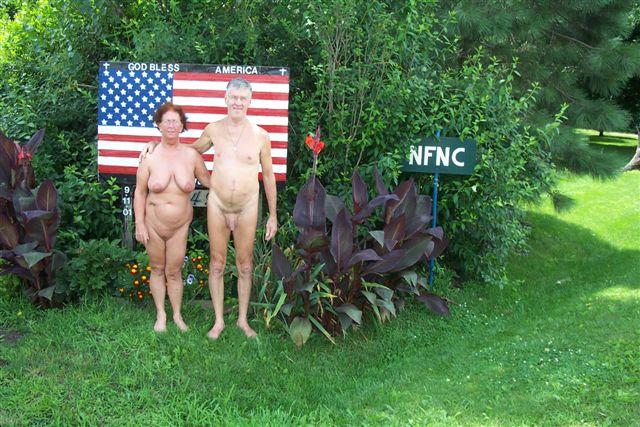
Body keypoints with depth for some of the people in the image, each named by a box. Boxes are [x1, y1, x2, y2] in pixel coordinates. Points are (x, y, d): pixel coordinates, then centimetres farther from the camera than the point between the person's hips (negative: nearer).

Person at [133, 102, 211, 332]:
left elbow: (208, 180, 9)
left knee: (174, 272, 9)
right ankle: (161, 315, 29)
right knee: (157, 269, 13)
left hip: (180, 225, 0)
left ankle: (177, 315, 28)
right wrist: (139, 224, -7)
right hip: (153, 223, 0)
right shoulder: (150, 157, -9)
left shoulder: (191, 155, -5)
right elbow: (139, 192, -4)